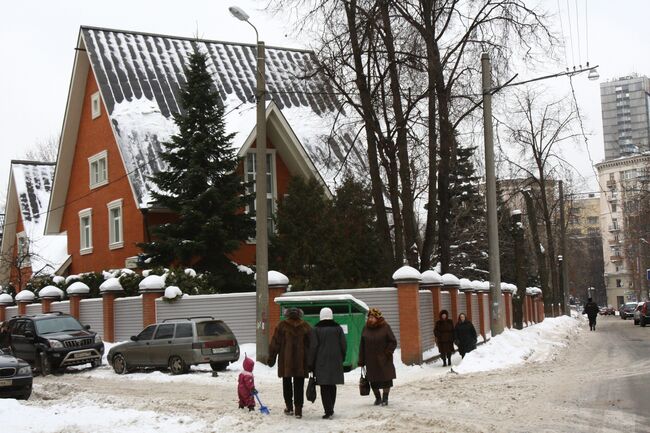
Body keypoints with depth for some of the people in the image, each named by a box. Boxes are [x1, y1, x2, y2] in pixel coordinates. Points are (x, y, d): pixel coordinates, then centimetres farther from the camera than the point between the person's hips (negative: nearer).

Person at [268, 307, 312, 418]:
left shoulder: (282, 326, -2)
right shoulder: (306, 327, 3)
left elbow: (275, 343, -2)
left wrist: (271, 358, 6)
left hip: (285, 362, -1)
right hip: (301, 363, 1)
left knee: (287, 384, 13)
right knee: (299, 386, 4)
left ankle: (289, 407, 13)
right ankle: (298, 410, 0)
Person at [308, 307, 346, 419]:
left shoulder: (316, 330, -3)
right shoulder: (338, 328, 4)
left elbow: (313, 347, -5)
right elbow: (343, 345, 4)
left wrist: (311, 364, 0)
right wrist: (342, 359, 16)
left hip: (321, 362, -3)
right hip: (335, 362, 3)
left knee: (324, 387, -2)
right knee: (332, 386, 14)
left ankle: (328, 411, -9)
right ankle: (330, 410, 20)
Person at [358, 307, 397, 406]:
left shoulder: (385, 327, -5)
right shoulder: (366, 329, 4)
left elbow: (393, 342, -1)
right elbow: (362, 346, 6)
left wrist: (387, 353, -11)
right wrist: (361, 361, 3)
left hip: (383, 360, -2)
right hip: (371, 360, 2)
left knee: (386, 379, 2)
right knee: (373, 380, 6)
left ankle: (385, 398, 17)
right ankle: (377, 398, 23)